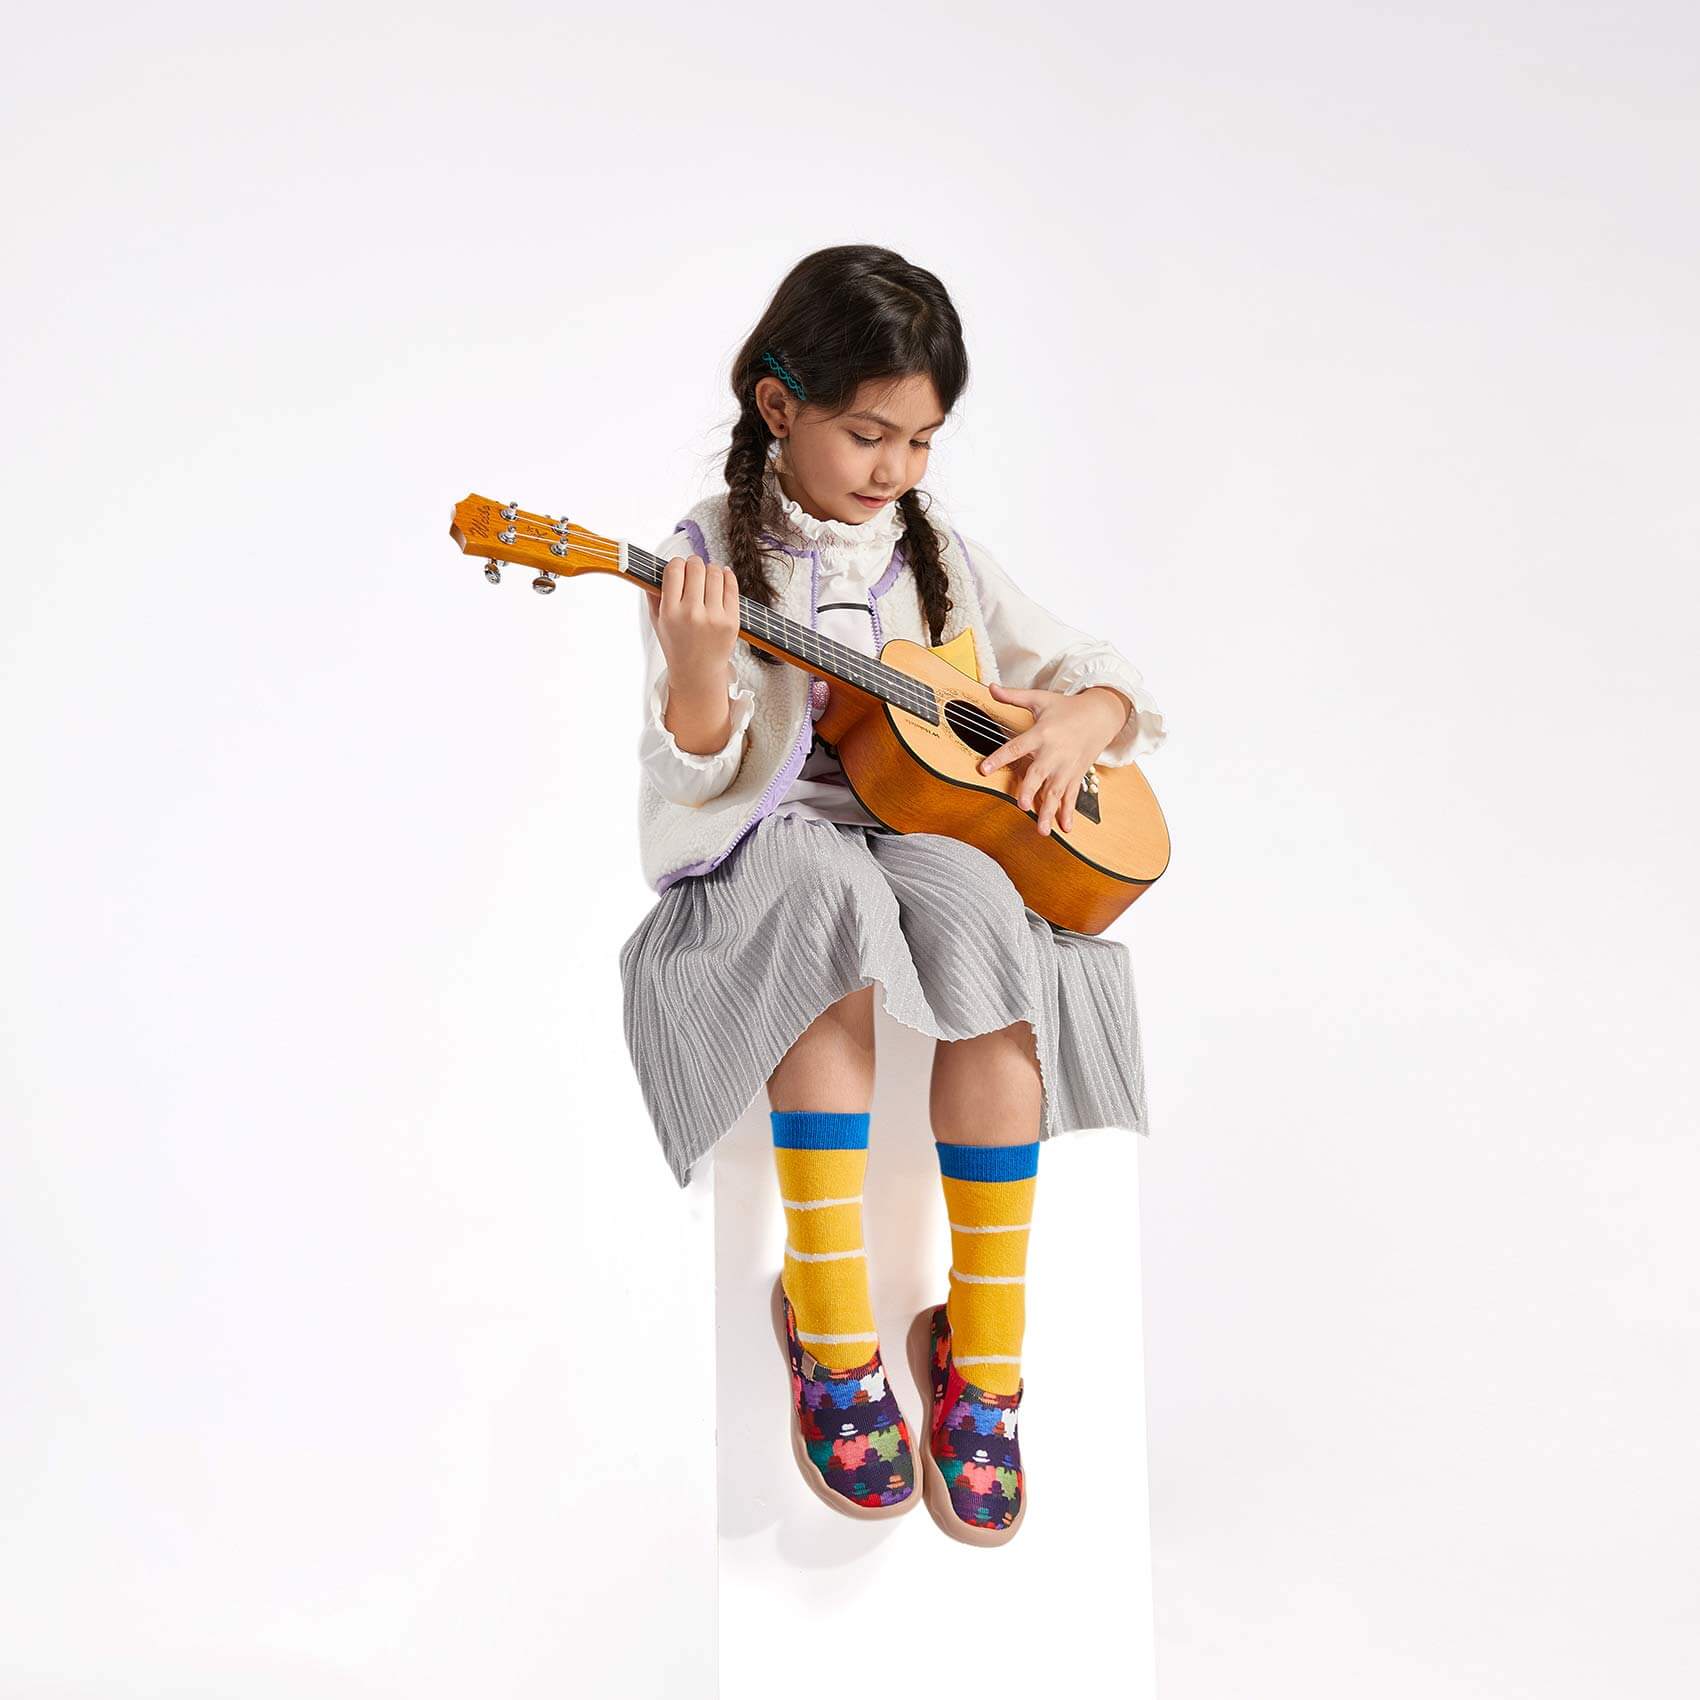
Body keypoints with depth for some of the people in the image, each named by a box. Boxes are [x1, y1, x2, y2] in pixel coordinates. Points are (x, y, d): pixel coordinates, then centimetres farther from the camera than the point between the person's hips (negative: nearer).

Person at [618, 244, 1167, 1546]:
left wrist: (1080, 722, -4)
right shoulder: (712, 556, 1)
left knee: (979, 915, -32)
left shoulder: (940, 558, 13)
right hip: (769, 852, -3)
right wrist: (700, 678, -25)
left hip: (936, 833, 3)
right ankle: (831, 1327, -25)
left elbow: (1101, 673, 18)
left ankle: (984, 1347, -21)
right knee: (830, 898, -37)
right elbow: (699, 785, -6)